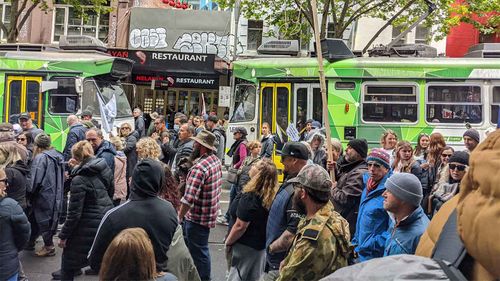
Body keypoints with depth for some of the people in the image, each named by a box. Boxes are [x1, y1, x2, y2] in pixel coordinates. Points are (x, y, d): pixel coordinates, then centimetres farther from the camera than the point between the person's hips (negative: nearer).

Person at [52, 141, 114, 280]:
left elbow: (74, 213, -17)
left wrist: (63, 235, -5)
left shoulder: (79, 179, -18)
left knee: (69, 254, 12)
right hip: (107, 218, 7)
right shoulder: (104, 168, -1)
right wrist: (78, 167, 15)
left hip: (89, 226, -7)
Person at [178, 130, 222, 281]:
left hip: (197, 217, -9)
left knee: (198, 251, 7)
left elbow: (189, 198, -29)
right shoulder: (216, 160, 1)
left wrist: (179, 217, -15)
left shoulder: (199, 168, -27)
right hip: (210, 213, 9)